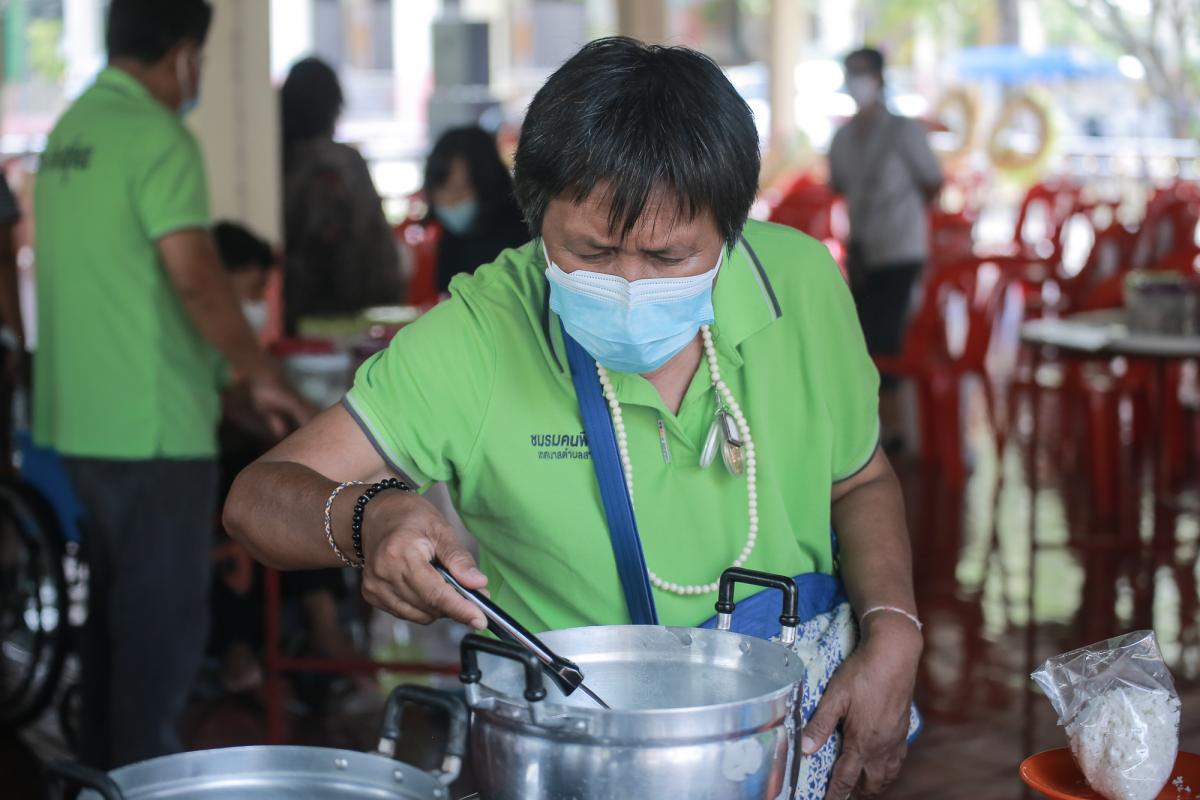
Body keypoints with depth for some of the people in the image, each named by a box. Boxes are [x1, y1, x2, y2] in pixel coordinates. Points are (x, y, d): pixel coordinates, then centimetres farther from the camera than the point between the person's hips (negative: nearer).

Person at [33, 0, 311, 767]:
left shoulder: (68, 131, 13)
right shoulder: (157, 137, -15)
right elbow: (195, 276, -22)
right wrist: (263, 375, -14)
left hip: (79, 414, 9)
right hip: (152, 420, -9)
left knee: (114, 603, 19)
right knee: (164, 616, -1)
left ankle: (105, 768, 28)